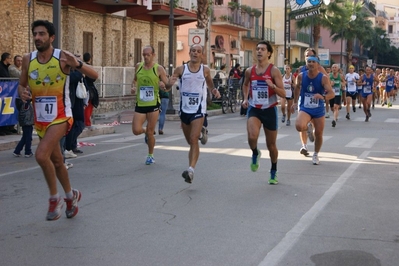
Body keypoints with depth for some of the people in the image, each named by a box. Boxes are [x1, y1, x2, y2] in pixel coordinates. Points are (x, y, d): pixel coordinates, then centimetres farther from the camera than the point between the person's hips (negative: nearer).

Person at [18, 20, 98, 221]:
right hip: (40, 119, 6)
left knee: (41, 155, -24)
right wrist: (22, 93, -11)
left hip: (60, 117, -6)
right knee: (56, 160, 18)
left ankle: (55, 198, -2)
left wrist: (77, 65, -34)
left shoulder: (62, 57, -13)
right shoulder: (28, 60, 0)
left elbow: (94, 75, -15)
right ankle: (71, 196, 40)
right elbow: (21, 84, 13)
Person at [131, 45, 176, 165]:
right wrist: (134, 87, 3)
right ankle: (145, 132, 30)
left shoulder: (159, 69, -5)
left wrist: (170, 83, -24)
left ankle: (150, 155, 23)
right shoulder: (138, 66, 5)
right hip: (140, 104, 3)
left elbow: (166, 87, -2)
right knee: (136, 130, -7)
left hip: (153, 104, -3)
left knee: (150, 132, 2)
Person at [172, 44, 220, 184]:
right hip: (184, 109, 3)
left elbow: (210, 85, 17)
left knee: (194, 140, -17)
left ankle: (191, 170, -23)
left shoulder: (205, 70, 0)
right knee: (189, 141, 16)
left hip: (198, 110, -3)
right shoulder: (181, 69, 1)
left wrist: (214, 91, -4)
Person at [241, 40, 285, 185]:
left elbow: (283, 94, -12)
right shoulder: (249, 71, 2)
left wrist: (272, 86, -30)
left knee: (271, 144, 10)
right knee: (252, 136, -26)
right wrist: (245, 98, 9)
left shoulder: (274, 70, -9)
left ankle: (273, 172, 32)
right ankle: (255, 154, 9)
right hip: (254, 109, 2)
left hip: (269, 110, -2)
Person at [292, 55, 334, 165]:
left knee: (318, 134, 6)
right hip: (304, 108, 0)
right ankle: (308, 129, 12)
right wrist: (295, 102, 18)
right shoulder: (301, 76, -6)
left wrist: (323, 97, -45)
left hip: (318, 110, 0)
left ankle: (316, 154, 34)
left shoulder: (323, 78, -14)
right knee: (299, 126, -28)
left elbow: (332, 93, -24)